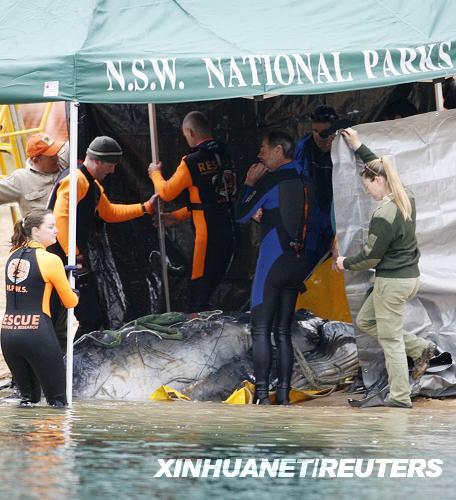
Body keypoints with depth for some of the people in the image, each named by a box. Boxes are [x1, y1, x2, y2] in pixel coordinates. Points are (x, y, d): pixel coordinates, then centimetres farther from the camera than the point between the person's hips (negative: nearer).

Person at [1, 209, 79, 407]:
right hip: (37, 332, -6)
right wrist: (74, 294, 26)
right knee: (57, 399, 2)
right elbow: (70, 302, 3)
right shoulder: (50, 260, -7)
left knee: (28, 393, 19)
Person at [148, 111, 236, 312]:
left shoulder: (193, 161, -13)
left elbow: (167, 192, -2)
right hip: (229, 233, 7)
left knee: (198, 298, -3)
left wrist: (155, 174, 18)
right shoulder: (224, 156, 10)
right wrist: (177, 216, 24)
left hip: (207, 236, -7)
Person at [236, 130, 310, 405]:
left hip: (272, 262, -7)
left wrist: (249, 183, 6)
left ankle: (262, 395, -9)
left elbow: (242, 215, -4)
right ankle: (284, 395, 4)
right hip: (297, 264, 7)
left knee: (261, 330, -3)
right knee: (284, 331, 9)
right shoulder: (303, 181, 11)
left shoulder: (273, 180, -9)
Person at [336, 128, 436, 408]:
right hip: (411, 277, 9)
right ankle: (421, 348, 16)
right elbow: (381, 169, 21)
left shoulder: (384, 216, -24)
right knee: (365, 321, 21)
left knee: (390, 338, 1)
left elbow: (370, 257, -16)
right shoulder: (407, 199, 2)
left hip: (392, 282, -9)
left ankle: (401, 397, 6)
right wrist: (359, 148, 26)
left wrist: (346, 263, 2)